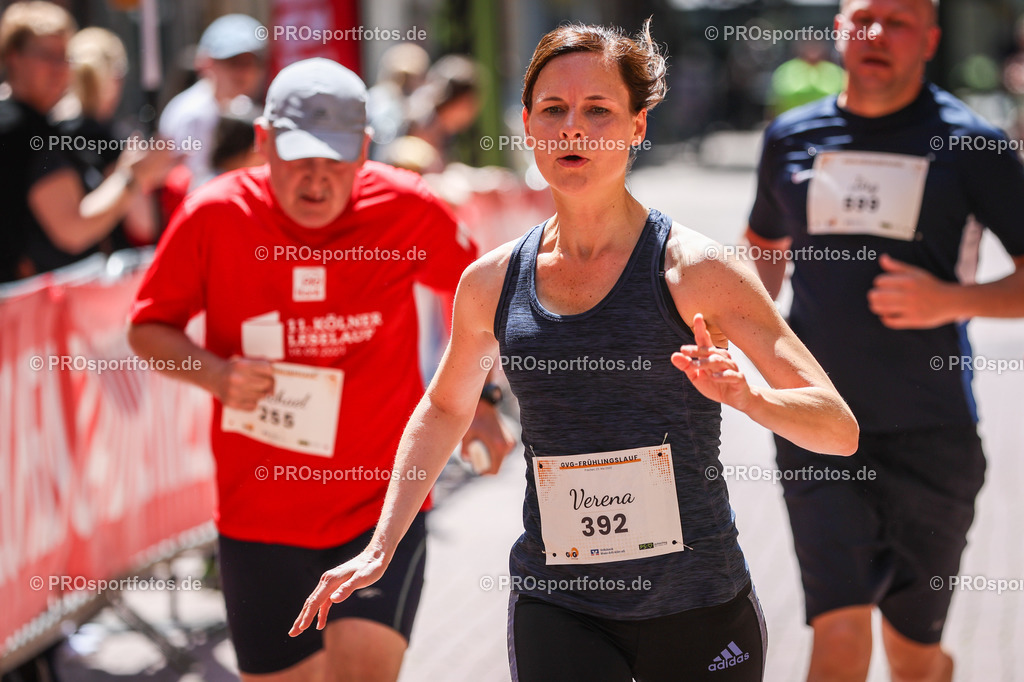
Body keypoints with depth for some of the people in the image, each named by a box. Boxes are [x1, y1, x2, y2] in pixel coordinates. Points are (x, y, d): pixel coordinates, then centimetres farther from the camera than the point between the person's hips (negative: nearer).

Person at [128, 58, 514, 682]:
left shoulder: (409, 212, -8)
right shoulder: (214, 216, -9)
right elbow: (148, 327, 3)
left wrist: (482, 400, 5)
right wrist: (213, 372, -15)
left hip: (381, 510, -1)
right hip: (258, 518, 1)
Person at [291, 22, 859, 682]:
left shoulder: (692, 268, -9)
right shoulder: (492, 282, 3)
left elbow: (840, 429, -10)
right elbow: (445, 408, 23)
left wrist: (747, 396, -30)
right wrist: (381, 547, 15)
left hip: (698, 609, -2)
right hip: (556, 608, 2)